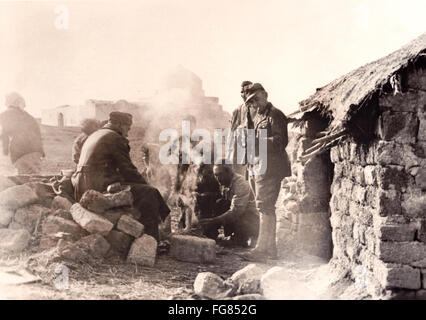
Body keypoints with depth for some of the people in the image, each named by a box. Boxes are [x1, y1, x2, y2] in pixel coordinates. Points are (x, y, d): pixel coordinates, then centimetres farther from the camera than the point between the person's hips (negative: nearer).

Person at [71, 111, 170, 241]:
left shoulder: (93, 136, 25)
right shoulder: (115, 138, -5)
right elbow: (128, 170, -8)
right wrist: (147, 186, 4)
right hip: (100, 187, -10)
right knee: (148, 193, -11)